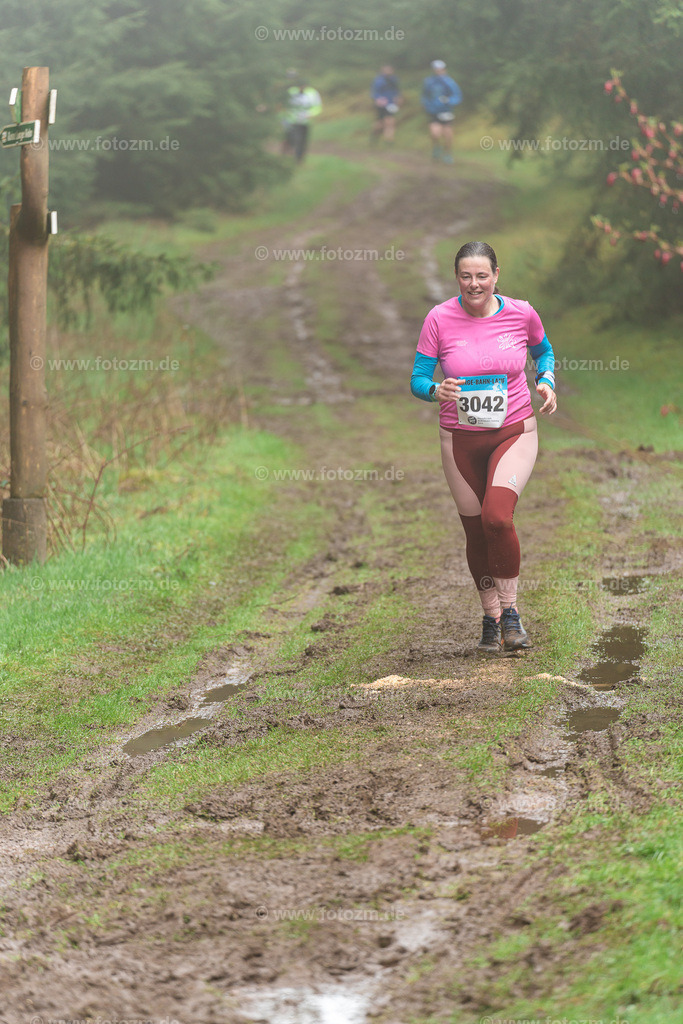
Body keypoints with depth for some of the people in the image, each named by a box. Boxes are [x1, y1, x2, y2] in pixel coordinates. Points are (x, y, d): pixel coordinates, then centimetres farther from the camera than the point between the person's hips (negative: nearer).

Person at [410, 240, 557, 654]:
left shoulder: (521, 313, -5)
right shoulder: (440, 319, -8)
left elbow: (543, 351, 17)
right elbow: (418, 379, -4)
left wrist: (547, 382, -2)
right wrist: (436, 391, -26)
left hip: (514, 433, -1)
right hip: (461, 438, 1)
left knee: (497, 517, -22)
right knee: (476, 531, 7)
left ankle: (510, 609, -3)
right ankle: (491, 617, 27)